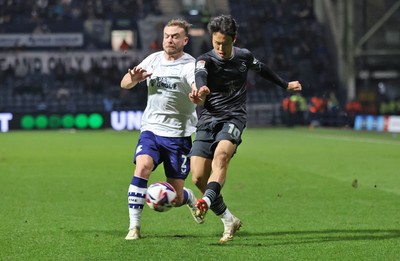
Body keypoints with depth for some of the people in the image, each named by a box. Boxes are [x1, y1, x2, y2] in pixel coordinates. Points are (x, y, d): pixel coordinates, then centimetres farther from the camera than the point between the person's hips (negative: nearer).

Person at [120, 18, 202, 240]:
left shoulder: (190, 66, -10)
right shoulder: (153, 59, 5)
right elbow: (124, 84, 6)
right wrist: (134, 78, -18)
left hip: (179, 135, -3)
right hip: (151, 130, 3)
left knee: (175, 198, -1)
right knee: (142, 167, -26)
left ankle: (190, 199, 37)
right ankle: (134, 226, -19)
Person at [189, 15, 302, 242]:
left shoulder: (244, 56, 5)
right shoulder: (206, 60, -7)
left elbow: (262, 69, 28)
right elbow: (200, 76, -32)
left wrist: (285, 85, 42)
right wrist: (200, 90, -57)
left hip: (234, 118, 0)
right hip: (208, 121, 1)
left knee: (221, 154, -33)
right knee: (198, 178, -9)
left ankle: (206, 202, -51)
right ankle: (229, 221, 8)